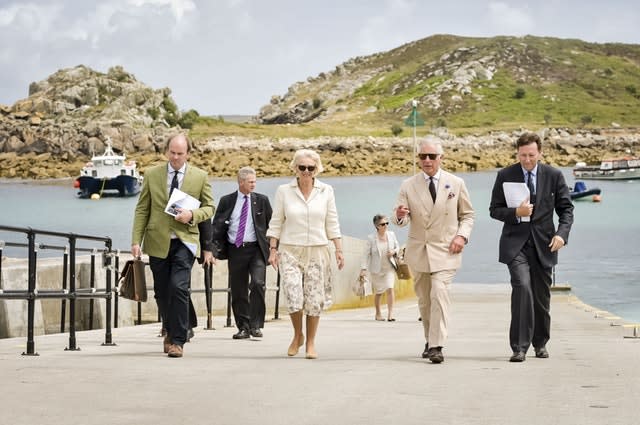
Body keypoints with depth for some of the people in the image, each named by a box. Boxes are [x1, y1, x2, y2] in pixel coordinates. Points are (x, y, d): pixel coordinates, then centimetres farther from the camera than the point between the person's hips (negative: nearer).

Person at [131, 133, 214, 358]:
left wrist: (192, 215, -13)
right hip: (158, 242, 2)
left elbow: (209, 207, 9)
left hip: (184, 241, -2)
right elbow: (142, 210, 6)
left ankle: (177, 340, -11)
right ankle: (171, 332, 31)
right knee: (162, 292, 10)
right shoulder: (152, 174, 5)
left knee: (179, 288, -17)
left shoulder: (200, 177, 3)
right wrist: (136, 240, -2)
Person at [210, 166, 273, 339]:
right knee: (238, 291, 5)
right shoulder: (226, 201, 7)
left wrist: (273, 248, 8)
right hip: (235, 251, 1)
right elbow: (217, 227, 6)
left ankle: (255, 325, -12)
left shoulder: (262, 200, 7)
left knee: (258, 283, -19)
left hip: (256, 249, -1)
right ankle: (243, 327, 16)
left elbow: (272, 224, 13)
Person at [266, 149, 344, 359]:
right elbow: (276, 223, 5)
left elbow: (332, 224, 6)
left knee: (314, 301, 0)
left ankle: (310, 344, 15)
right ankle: (297, 336, 15)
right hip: (290, 251, -1)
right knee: (294, 299, -12)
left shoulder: (326, 191, 4)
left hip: (317, 251, 1)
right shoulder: (283, 191, 2)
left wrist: (339, 250, 1)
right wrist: (273, 249, -1)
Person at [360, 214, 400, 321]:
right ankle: (378, 313, 33)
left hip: (389, 267, 1)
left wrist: (394, 251, -10)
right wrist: (364, 268, -16)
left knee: (390, 288, -16)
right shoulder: (371, 238, -10)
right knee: (378, 292, 12)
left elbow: (397, 247, 12)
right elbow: (367, 254, -10)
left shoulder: (391, 234, -2)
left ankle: (390, 314, -16)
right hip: (377, 268, -1)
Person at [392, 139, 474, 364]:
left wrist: (462, 235, -8)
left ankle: (436, 346, -20)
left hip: (445, 251, -2)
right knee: (424, 299, 12)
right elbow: (402, 219, -2)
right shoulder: (408, 185, 2)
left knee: (439, 294, -19)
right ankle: (430, 341, 30)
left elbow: (467, 215, 10)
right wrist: (400, 216, -27)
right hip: (418, 251, 3)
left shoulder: (456, 183, 1)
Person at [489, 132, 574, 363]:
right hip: (515, 242, -2)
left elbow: (566, 208, 6)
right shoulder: (505, 176, 0)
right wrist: (515, 213, -16)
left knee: (542, 296, 9)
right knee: (522, 286, -21)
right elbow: (494, 209, 3)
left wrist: (561, 233, -11)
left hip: (543, 243, 2)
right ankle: (519, 346, -17)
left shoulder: (554, 176, 2)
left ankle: (540, 343, 31)